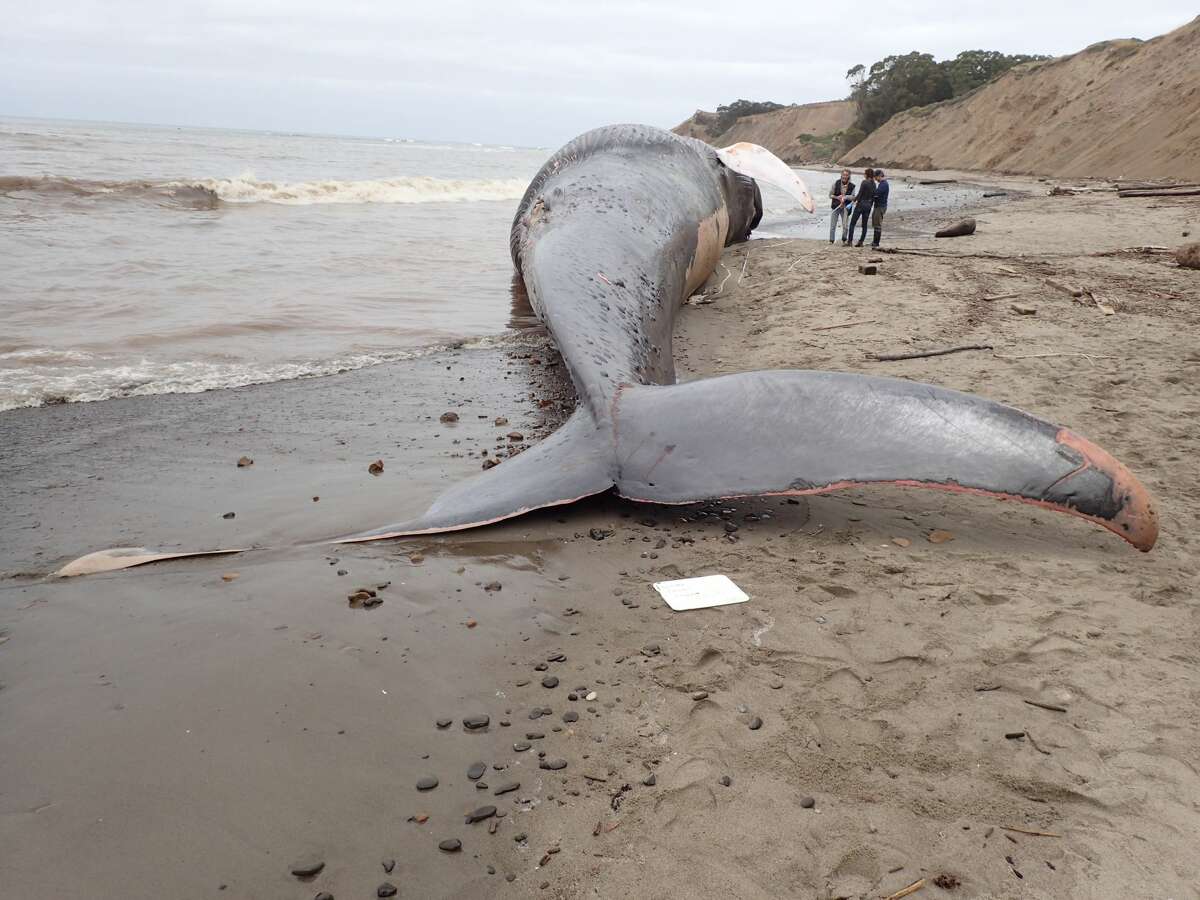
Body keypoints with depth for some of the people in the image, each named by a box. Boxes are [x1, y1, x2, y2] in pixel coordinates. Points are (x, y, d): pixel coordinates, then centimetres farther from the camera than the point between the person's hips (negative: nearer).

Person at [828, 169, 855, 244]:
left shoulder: (851, 186, -1)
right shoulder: (836, 183, -2)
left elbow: (853, 197, -3)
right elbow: (830, 195, 2)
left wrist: (845, 197, -20)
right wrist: (837, 197, -14)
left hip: (845, 207, 0)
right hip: (836, 206, 0)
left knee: (845, 225, 1)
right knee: (832, 225, 0)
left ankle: (844, 240, 17)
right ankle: (831, 240, 9)